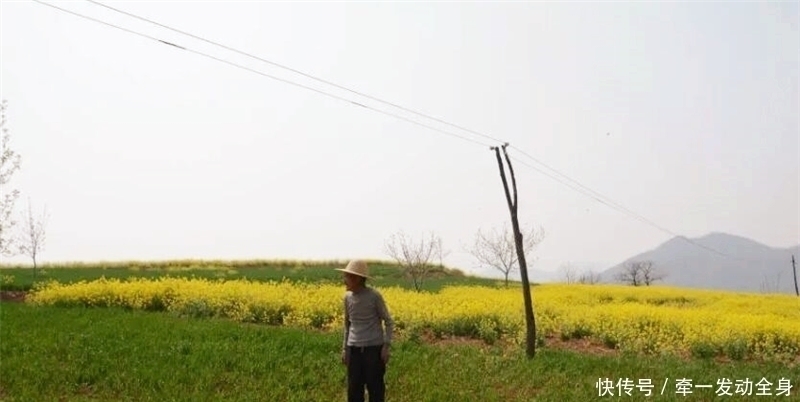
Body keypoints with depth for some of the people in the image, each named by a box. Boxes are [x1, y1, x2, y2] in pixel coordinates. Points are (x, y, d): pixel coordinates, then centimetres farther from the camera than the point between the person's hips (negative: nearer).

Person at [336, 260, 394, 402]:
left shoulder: (374, 296, -9)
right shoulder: (348, 297, 4)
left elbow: (389, 322, -2)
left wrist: (386, 346, -10)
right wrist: (344, 349, 15)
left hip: (374, 348, -4)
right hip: (354, 349, 4)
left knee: (375, 388, 2)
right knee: (354, 389, 7)